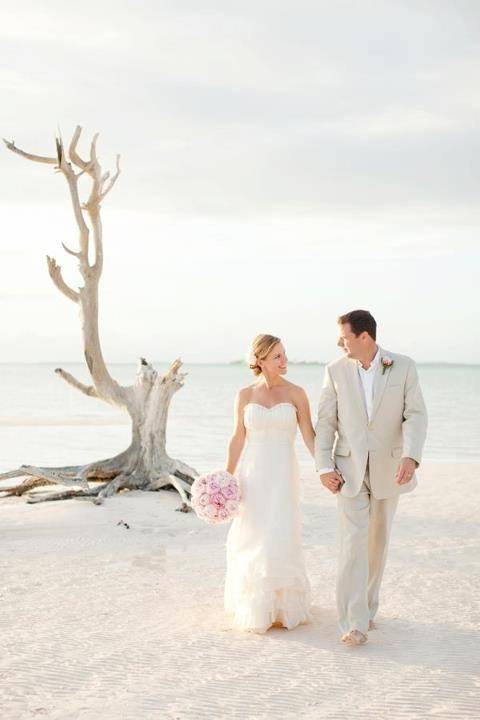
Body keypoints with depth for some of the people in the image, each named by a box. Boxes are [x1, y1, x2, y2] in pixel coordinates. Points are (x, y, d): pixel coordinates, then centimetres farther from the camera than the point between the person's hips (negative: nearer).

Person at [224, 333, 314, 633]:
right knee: (251, 541, 5)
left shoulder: (296, 393, 0)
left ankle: (281, 607, 9)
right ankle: (254, 606, 22)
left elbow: (309, 436, -2)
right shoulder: (245, 396, 3)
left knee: (281, 539, -8)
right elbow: (238, 439, 7)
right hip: (251, 474, 1)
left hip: (282, 474, -1)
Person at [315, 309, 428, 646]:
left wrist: (410, 457, -27)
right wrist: (324, 467, -11)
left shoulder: (404, 367, -7)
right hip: (350, 469, -1)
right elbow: (326, 422, -2)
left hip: (387, 469, 1)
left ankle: (367, 605, 31)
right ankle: (355, 623, -9)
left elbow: (416, 416, -12)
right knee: (353, 542, -10)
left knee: (377, 540, 12)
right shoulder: (336, 370, -4)